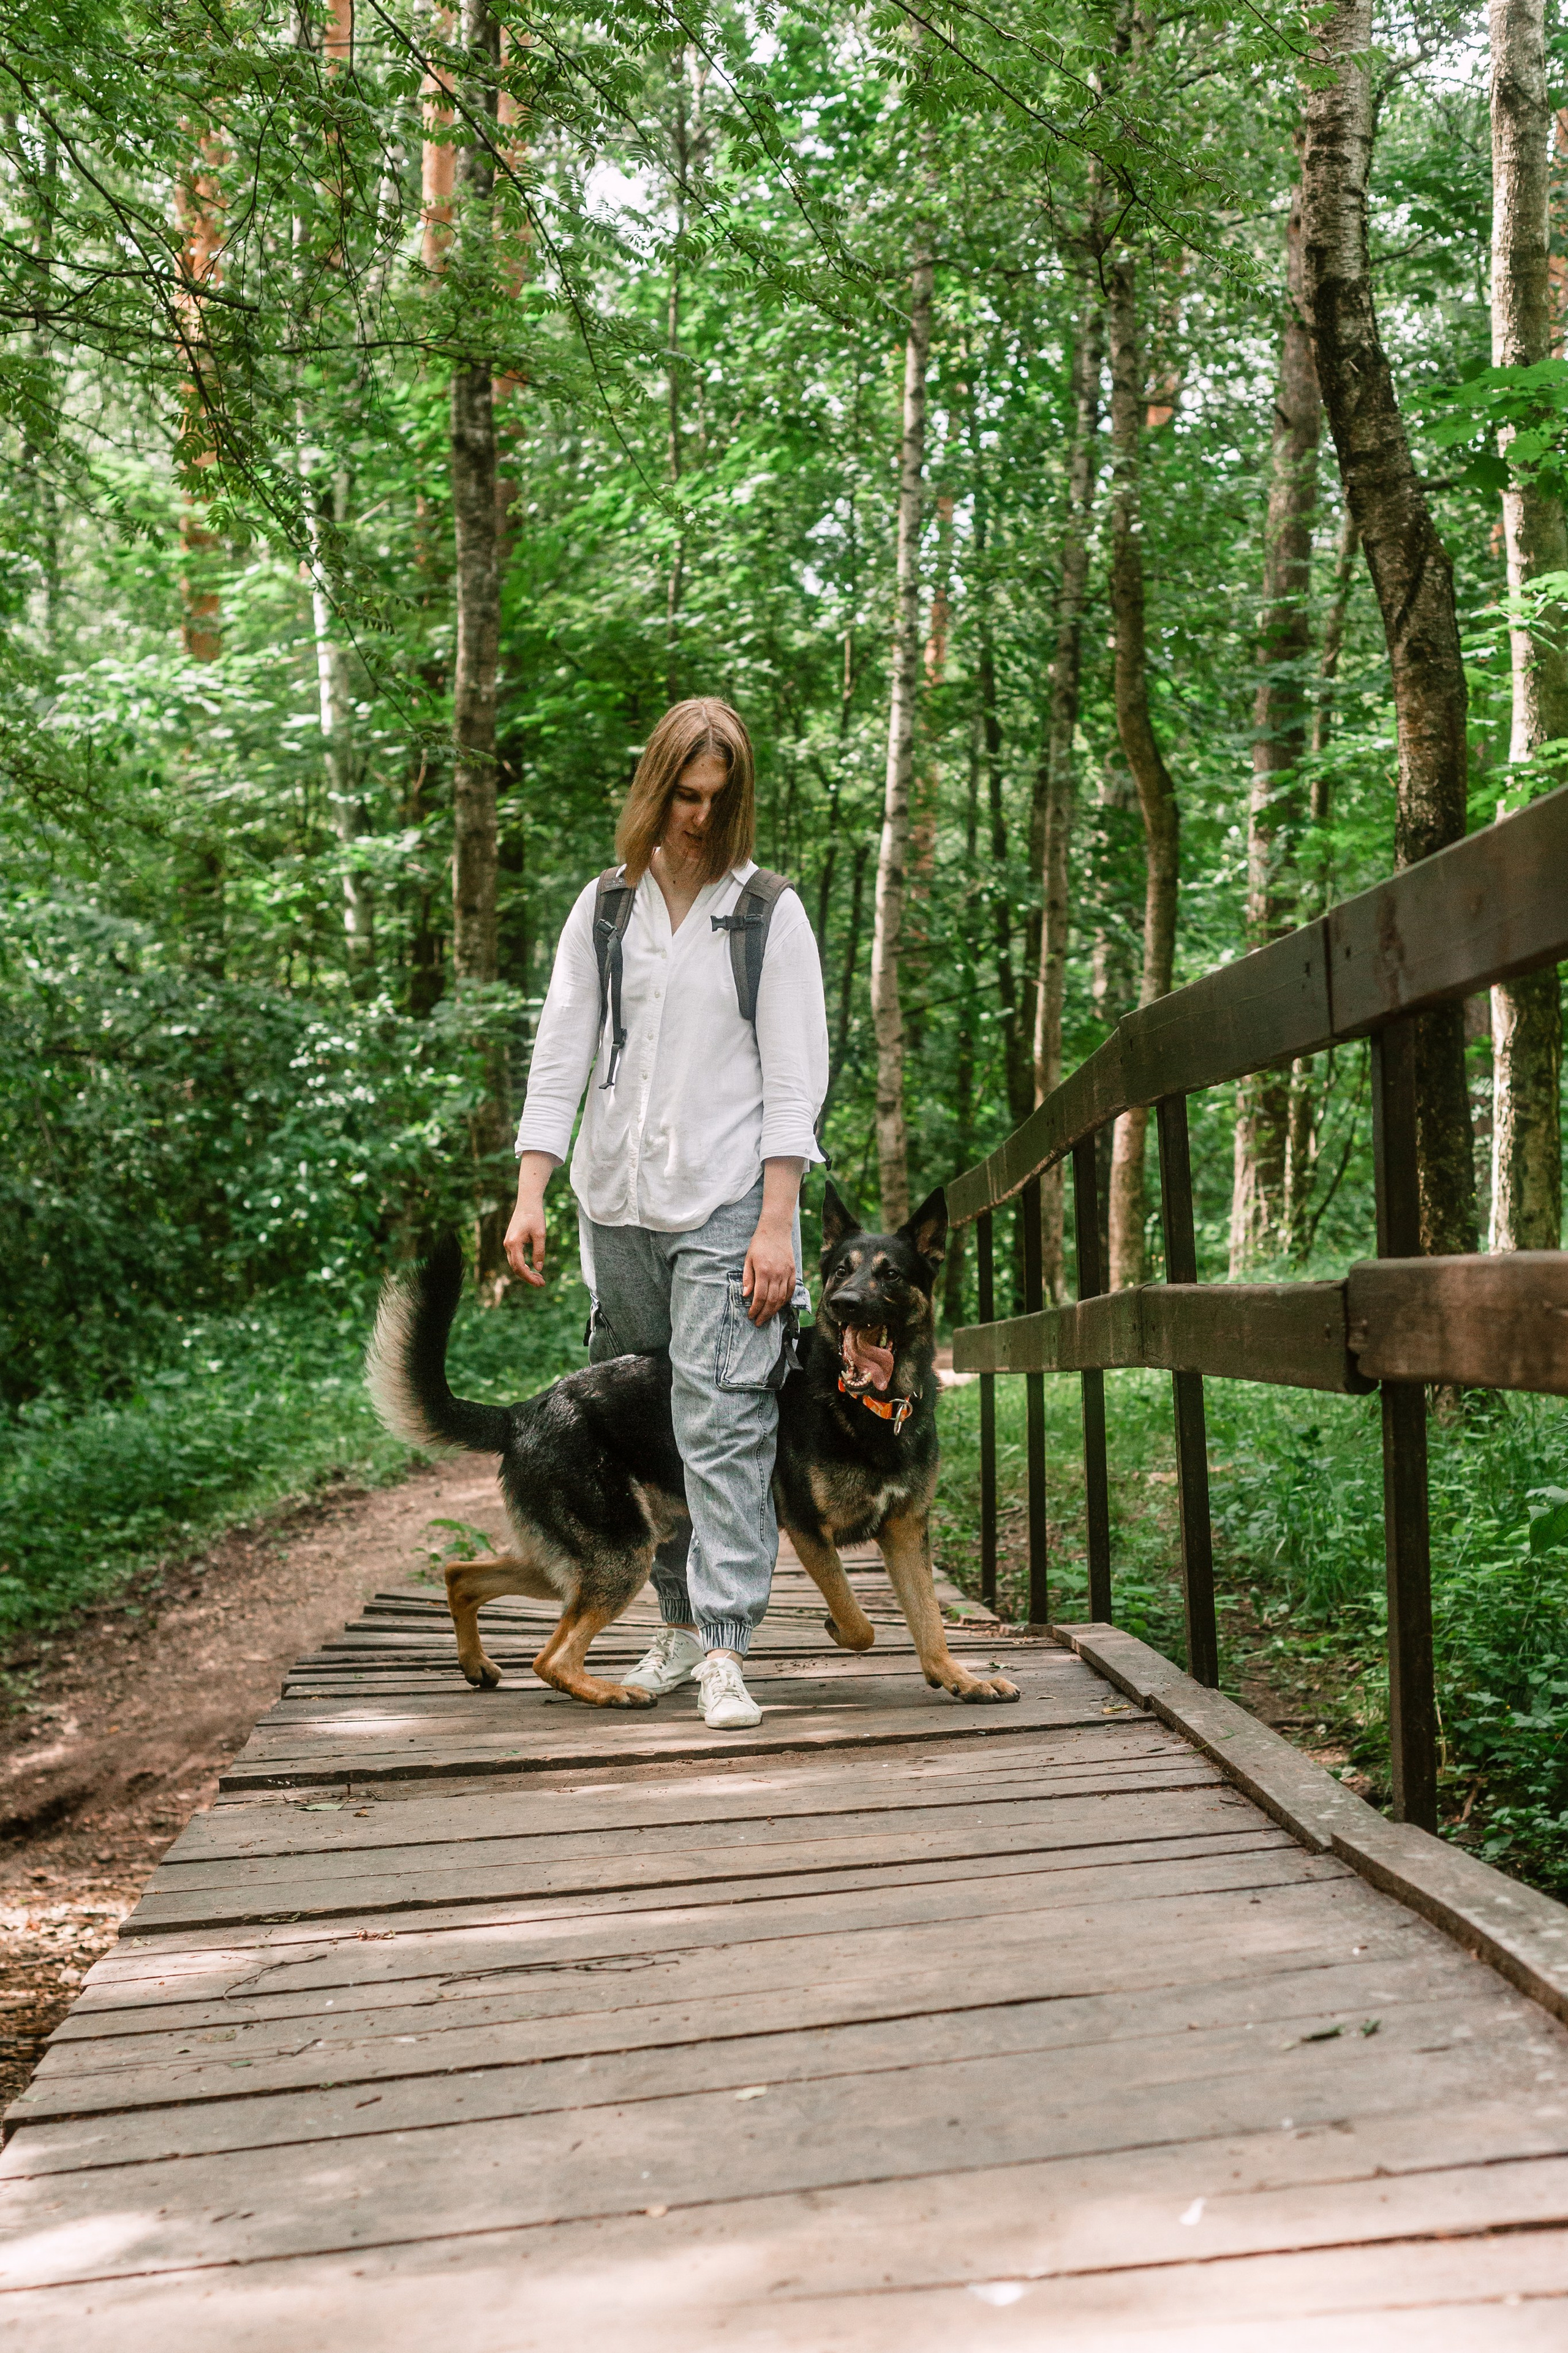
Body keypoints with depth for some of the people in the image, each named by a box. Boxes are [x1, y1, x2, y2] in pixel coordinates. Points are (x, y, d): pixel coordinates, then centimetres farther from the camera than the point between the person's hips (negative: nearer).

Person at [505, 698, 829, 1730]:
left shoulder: (769, 912, 2)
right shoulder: (605, 908, 11)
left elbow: (794, 1081, -2)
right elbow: (560, 1054, 8)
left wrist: (778, 1224, -10)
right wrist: (531, 1195, -2)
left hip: (728, 1204, -4)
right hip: (618, 1204, 4)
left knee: (723, 1422, -11)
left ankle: (725, 1652, -11)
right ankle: (681, 1623, 20)